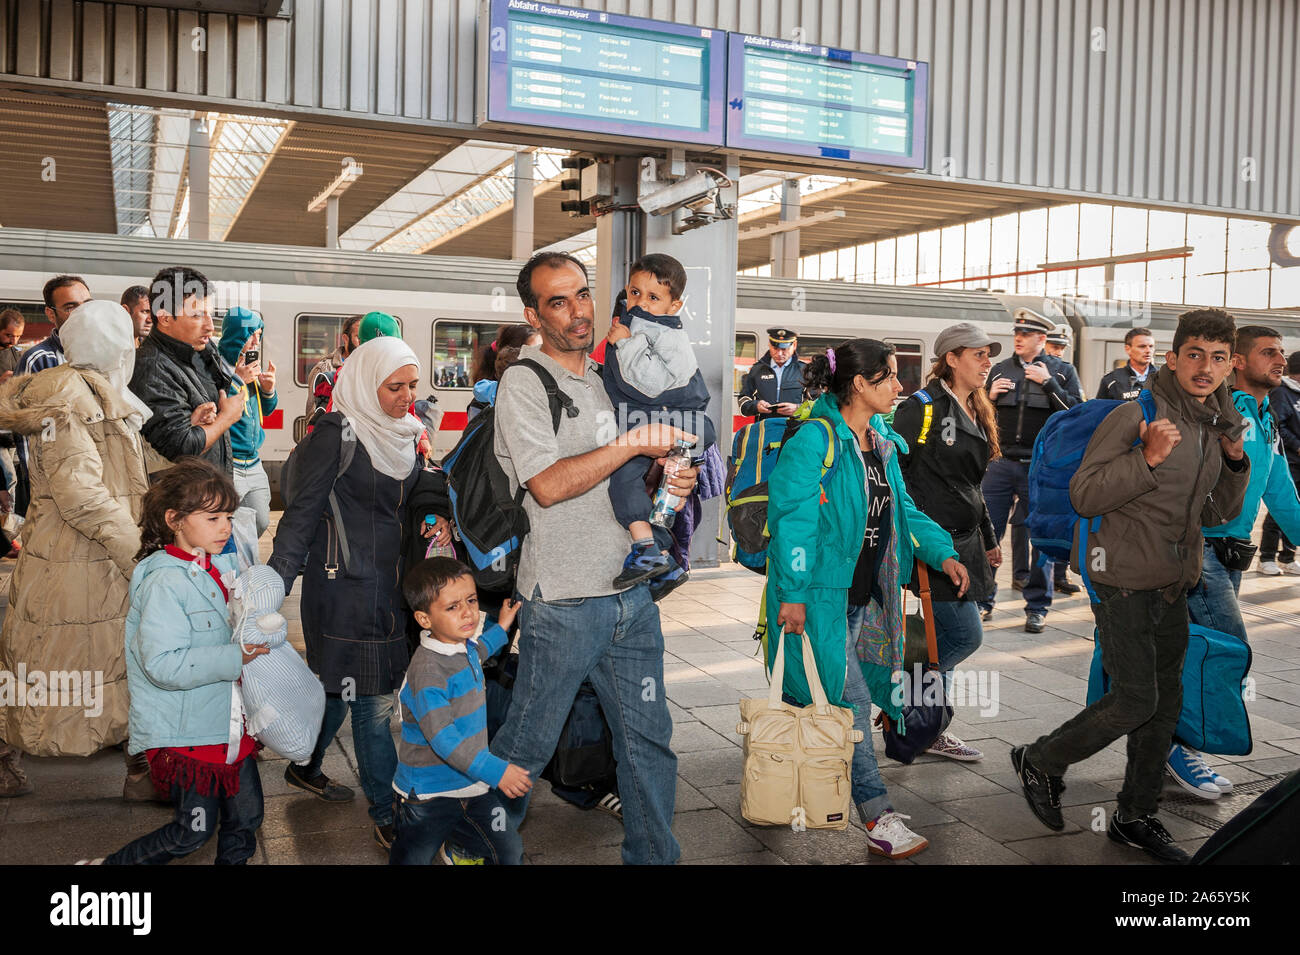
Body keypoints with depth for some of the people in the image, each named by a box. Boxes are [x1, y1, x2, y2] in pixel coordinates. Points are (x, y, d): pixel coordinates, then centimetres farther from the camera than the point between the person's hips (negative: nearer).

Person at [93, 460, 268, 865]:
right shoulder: (165, 582, -21)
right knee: (194, 831, 3)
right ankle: (112, 865, 24)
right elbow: (163, 664, -29)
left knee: (246, 817, 13)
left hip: (228, 723, 8)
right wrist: (235, 658, -28)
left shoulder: (222, 565, 6)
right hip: (182, 732, -8)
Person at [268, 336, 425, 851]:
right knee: (374, 699, -2)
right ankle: (386, 815, 10)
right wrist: (273, 586, -18)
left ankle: (306, 769, 39)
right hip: (346, 583, -7)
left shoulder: (405, 432, 9)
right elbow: (303, 513, -14)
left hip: (389, 585, 7)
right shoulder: (337, 433, -13)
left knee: (343, 686, 18)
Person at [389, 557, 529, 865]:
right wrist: (496, 771, -32)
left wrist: (500, 628, 31)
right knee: (412, 859, 10)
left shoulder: (465, 647, 2)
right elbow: (443, 739, -31)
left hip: (472, 786, 7)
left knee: (510, 853, 3)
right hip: (428, 795, -7)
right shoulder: (427, 670, -27)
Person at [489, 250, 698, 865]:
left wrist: (671, 482, 1)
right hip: (563, 603, -6)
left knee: (649, 739, 13)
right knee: (526, 747, 8)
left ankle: (653, 855, 29)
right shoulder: (523, 383, -7)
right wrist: (631, 443, -20)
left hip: (631, 592, 6)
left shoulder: (608, 378, 13)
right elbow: (548, 485, -19)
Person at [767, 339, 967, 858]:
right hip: (821, 593, -8)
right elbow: (793, 518, -18)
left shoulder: (882, 442, 12)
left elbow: (902, 508, 20)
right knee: (848, 699, -5)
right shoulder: (814, 440, -16)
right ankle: (878, 816, 1)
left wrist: (942, 552, 8)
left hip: (865, 593, 8)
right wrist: (792, 594, -20)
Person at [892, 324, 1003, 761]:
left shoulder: (975, 413, 16)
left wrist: (988, 538, 23)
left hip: (963, 542, 9)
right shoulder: (924, 406, -12)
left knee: (945, 638, 11)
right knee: (965, 635, -9)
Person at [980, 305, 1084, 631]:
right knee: (986, 532, 1)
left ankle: (1037, 607, 13)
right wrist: (989, 397, -3)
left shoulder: (1062, 371, 4)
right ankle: (983, 599, 14)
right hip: (1001, 463, 2)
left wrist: (1048, 383, -13)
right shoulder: (1000, 369, 12)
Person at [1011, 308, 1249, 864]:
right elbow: (1084, 495, -19)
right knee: (1135, 701, -8)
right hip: (1123, 582, -8)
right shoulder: (1136, 414, -15)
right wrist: (1148, 459, -29)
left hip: (1172, 585, 8)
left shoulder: (1217, 426, 10)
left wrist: (1236, 463, 0)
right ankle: (1040, 761, 15)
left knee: (1166, 703, 11)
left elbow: (1215, 515, 16)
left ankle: (1135, 818, 26)